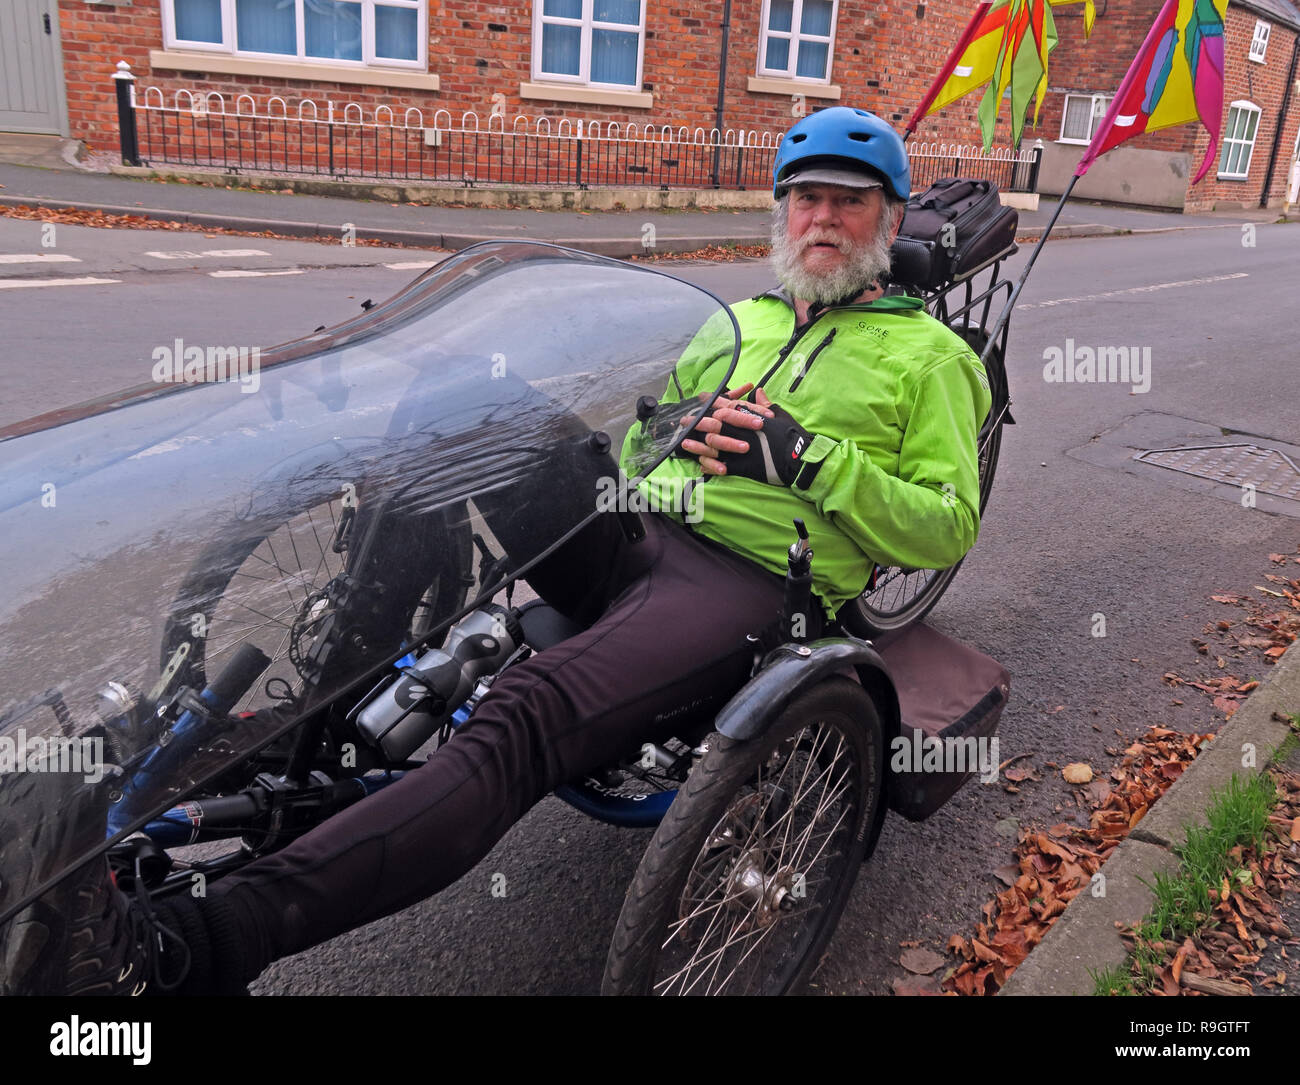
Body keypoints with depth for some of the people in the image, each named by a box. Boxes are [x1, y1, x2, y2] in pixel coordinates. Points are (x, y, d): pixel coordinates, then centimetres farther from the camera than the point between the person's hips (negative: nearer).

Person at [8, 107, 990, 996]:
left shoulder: (929, 356, 13)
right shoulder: (738, 321, 27)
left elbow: (947, 526, 4)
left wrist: (808, 459, -10)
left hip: (745, 582, -6)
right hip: (631, 530, 6)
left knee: (527, 718, -33)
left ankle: (191, 949, -41)